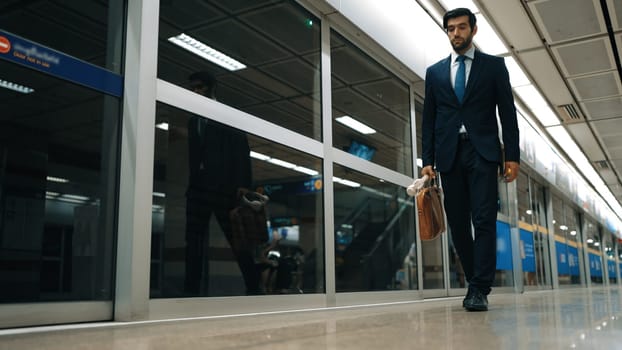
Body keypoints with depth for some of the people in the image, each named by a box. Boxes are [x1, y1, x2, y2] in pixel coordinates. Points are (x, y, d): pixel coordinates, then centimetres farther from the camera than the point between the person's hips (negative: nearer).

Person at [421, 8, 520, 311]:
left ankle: (479, 290, -9)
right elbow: (428, 119, 12)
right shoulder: (435, 72, 15)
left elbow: (507, 112, 5)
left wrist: (512, 156, -4)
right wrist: (428, 160, 3)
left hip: (482, 152, -2)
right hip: (449, 154, 3)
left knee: (484, 220, -11)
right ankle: (476, 282, 16)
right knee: (458, 223, 3)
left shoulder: (494, 65, 10)